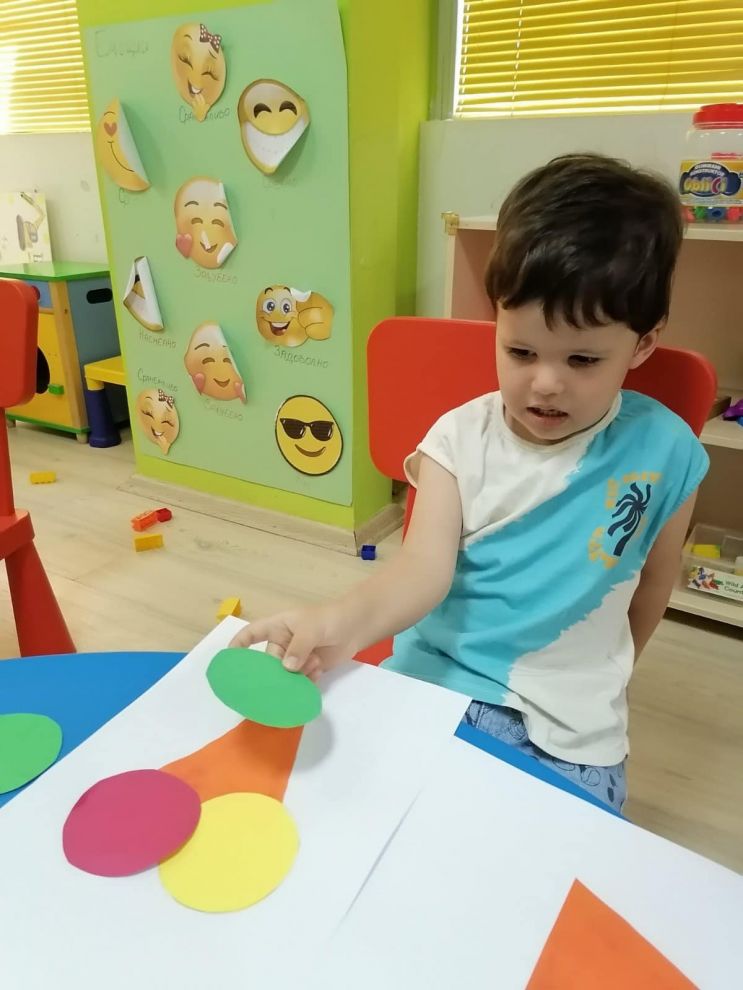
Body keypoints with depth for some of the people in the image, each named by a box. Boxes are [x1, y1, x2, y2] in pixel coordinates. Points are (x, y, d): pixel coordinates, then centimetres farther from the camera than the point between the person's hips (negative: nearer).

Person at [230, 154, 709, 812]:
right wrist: (346, 621, -42)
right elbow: (423, 568, -21)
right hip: (437, 684, 0)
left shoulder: (664, 450, -6)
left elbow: (655, 573, 9)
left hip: (571, 733, 1)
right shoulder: (461, 439, -10)